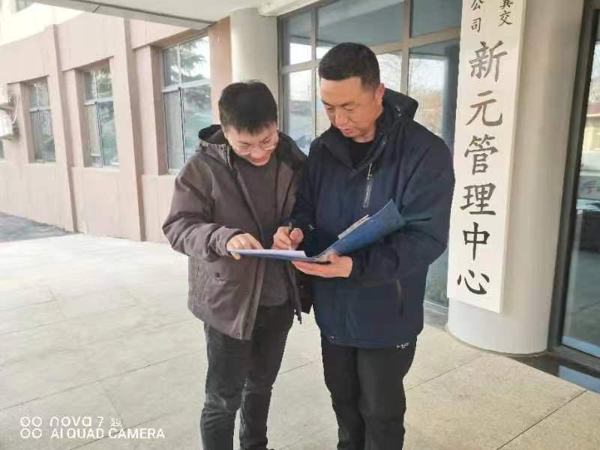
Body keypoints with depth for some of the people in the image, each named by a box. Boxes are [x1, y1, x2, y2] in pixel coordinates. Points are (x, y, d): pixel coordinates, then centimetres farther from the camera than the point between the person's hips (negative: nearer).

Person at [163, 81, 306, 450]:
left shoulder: (294, 162, -2)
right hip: (229, 302, -4)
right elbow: (177, 227, -15)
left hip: (280, 300, 4)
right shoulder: (204, 167, -13)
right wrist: (222, 238, -35)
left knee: (261, 384, 24)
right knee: (223, 400, 9)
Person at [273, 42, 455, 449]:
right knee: (343, 398, 26)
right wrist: (296, 231, -17)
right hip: (333, 308, 5)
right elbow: (306, 207, 7)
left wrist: (356, 266, -35)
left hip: (386, 315, -5)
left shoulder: (426, 153, -19)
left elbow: (427, 238, -22)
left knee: (381, 413, 17)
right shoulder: (324, 148, -1)